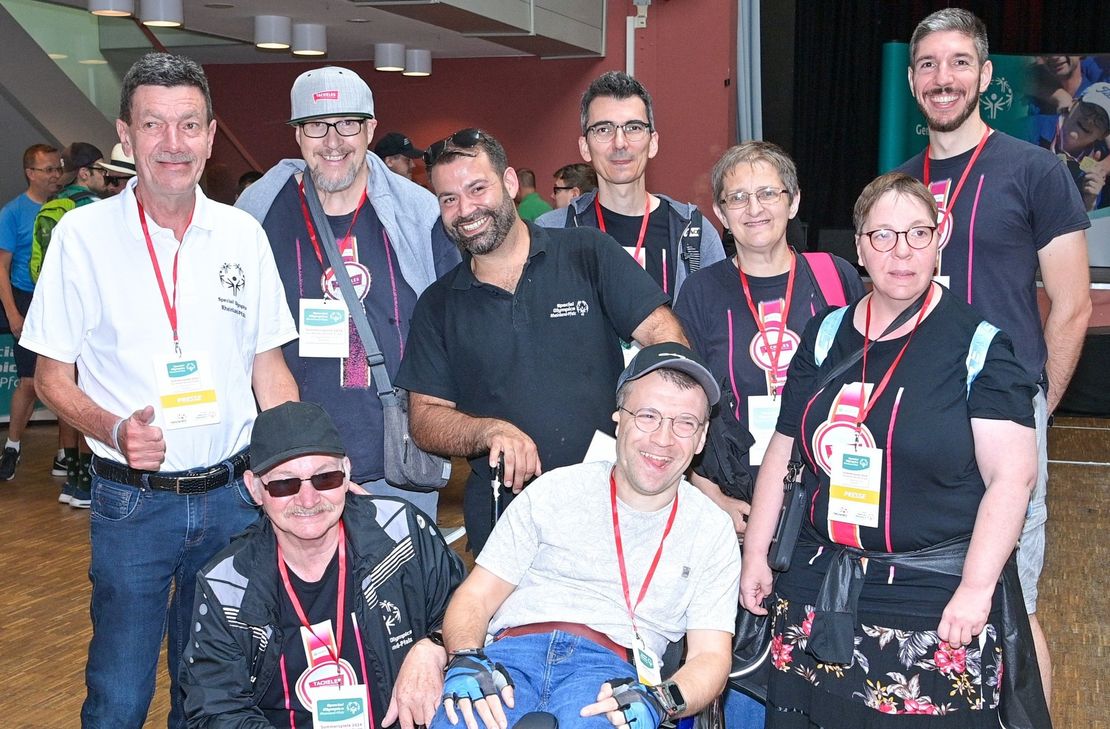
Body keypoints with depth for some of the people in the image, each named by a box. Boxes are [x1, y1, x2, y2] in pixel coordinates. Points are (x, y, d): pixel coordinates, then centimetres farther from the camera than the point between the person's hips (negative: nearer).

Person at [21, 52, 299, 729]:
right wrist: (115, 431, -20)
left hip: (232, 494, 3)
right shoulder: (83, 233, -5)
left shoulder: (243, 234, 2)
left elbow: (270, 371, 8)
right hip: (132, 500, -2)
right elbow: (52, 376, -1)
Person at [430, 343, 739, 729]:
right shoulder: (553, 491, 14)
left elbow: (710, 656, 9)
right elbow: (475, 597, 11)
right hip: (510, 655, 1)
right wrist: (465, 660, -12)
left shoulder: (713, 531, 15)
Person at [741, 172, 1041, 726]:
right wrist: (755, 553, 12)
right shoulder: (826, 335, 9)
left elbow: (1013, 475, -10)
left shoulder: (977, 344, -5)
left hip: (935, 600, -4)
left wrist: (976, 589, -16)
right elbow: (783, 451, 14)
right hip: (816, 590, 4)